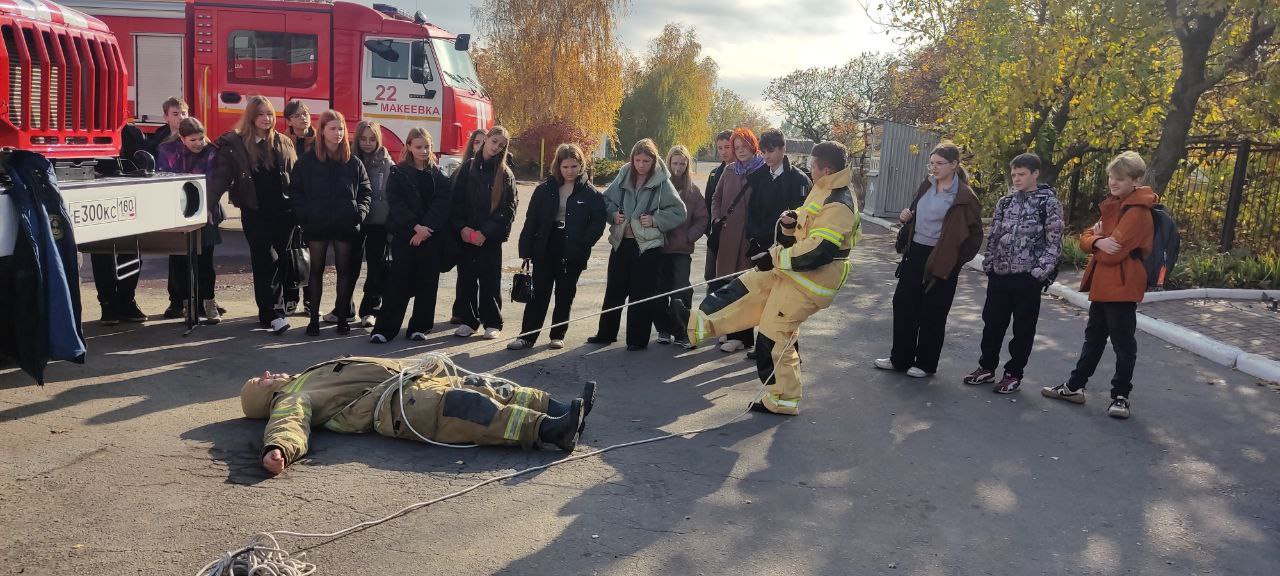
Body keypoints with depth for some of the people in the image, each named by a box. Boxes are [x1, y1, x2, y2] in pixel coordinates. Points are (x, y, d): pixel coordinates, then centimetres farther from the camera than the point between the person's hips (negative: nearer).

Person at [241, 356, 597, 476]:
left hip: (412, 381, 10)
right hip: (393, 403, -10)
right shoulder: (289, 400, 5)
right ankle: (548, 430, -39)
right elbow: (289, 425, -18)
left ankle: (560, 413, -11)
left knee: (482, 387, -4)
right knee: (464, 407, -28)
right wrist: (277, 449, -41)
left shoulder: (306, 381, 32)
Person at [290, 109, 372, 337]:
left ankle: (343, 317, 15)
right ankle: (314, 318, 12)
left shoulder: (353, 162, 7)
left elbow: (365, 190, 9)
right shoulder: (307, 160, 2)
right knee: (316, 270, 6)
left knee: (345, 270, 6)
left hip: (345, 225, 1)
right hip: (317, 225, -1)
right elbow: (295, 191, 1)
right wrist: (305, 214, -10)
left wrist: (360, 211, -6)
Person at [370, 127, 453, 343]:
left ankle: (419, 326, 14)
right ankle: (384, 329, 0)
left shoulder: (438, 175, 9)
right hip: (404, 235, -2)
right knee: (399, 282, -5)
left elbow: (443, 203, -3)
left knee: (427, 282, 3)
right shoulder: (398, 173, 4)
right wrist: (415, 227, -17)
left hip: (431, 235, 2)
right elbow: (396, 203, -6)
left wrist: (426, 228, -15)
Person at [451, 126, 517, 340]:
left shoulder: (505, 174, 2)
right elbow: (456, 199, 3)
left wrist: (485, 232, -12)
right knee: (466, 278, 6)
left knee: (490, 279, 2)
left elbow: (508, 209, -4)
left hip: (491, 237, -2)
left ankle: (492, 323, 14)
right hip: (466, 234, 2)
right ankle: (469, 320, 18)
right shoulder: (468, 167, 6)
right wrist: (461, 227, -10)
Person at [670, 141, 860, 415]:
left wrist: (775, 257, -21)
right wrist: (792, 220, -2)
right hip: (793, 270, 10)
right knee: (747, 287, 12)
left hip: (807, 282, -10)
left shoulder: (838, 206, -24)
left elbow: (816, 252, -31)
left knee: (775, 336, -2)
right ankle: (698, 323, 19)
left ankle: (783, 400, 13)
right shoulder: (825, 190, 8)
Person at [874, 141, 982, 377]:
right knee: (903, 304, 8)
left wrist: (957, 259, -7)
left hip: (941, 260, -6)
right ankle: (900, 358, 20)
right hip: (915, 253, 7)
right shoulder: (926, 186, 7)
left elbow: (975, 234, -7)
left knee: (932, 313, 4)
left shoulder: (963, 196, -12)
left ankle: (926, 364, 18)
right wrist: (906, 217, 0)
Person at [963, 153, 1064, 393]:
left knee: (1023, 328, 6)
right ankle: (987, 367, 24)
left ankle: (1014, 373, 17)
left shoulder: (1049, 203, -4)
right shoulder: (1005, 201, 9)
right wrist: (988, 264, 7)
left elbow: (1054, 242, -7)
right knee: (992, 322, 10)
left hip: (1028, 276, -5)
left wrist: (1041, 271, -13)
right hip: (999, 274, 5)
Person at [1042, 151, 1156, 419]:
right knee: (1094, 337, 18)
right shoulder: (1113, 206, 14)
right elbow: (1086, 238, 8)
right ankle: (1075, 386, 28)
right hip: (1102, 284, 9)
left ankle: (1120, 396, 16)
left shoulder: (1137, 212, -16)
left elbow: (1113, 253, -22)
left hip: (1121, 287, -9)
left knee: (1123, 343, 3)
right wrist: (1098, 242, -15)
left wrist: (1099, 240, -2)